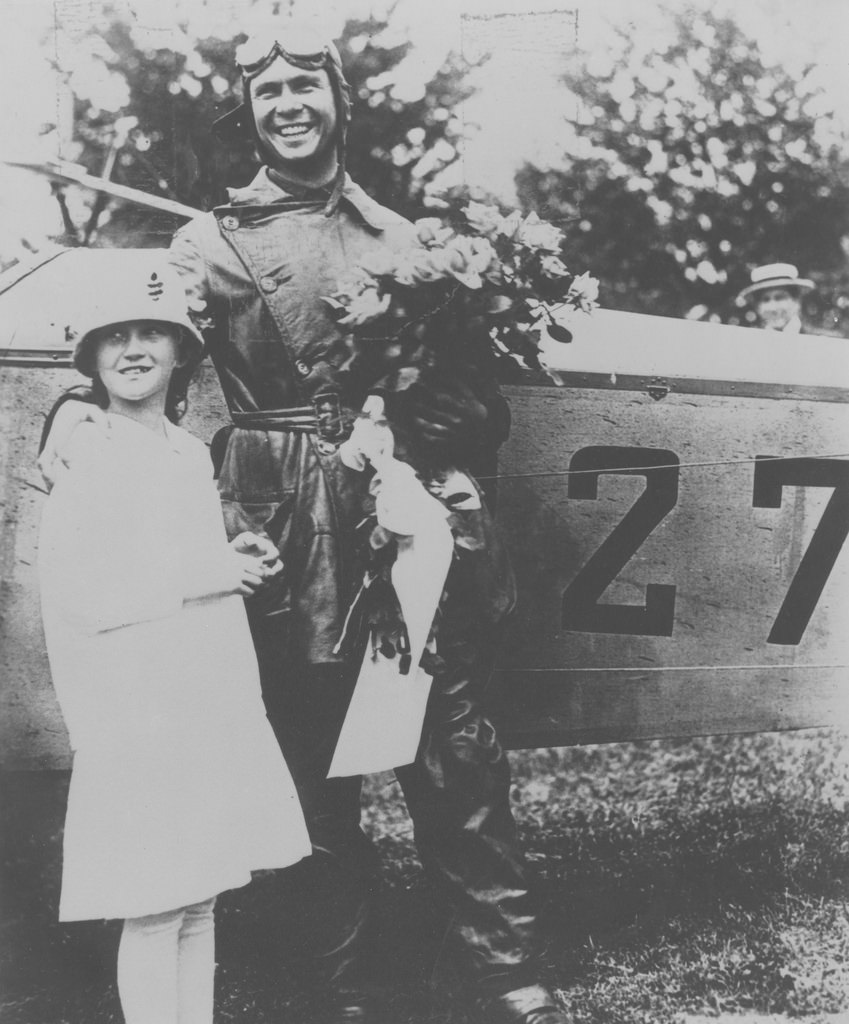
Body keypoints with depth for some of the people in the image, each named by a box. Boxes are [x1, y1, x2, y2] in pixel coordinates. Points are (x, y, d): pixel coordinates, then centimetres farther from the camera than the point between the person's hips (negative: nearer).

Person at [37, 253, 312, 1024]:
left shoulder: (193, 455, 12)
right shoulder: (82, 460, -7)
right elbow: (80, 599, -16)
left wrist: (236, 562, 3)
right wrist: (209, 572, -14)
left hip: (216, 708, 6)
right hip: (136, 713, -6)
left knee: (201, 901, 13)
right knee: (153, 913, -1)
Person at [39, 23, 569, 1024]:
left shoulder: (399, 235, 14)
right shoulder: (207, 243, 7)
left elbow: (473, 386, 14)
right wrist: (76, 405, -23)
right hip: (286, 542, -1)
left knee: (454, 754, 3)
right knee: (316, 767, 8)